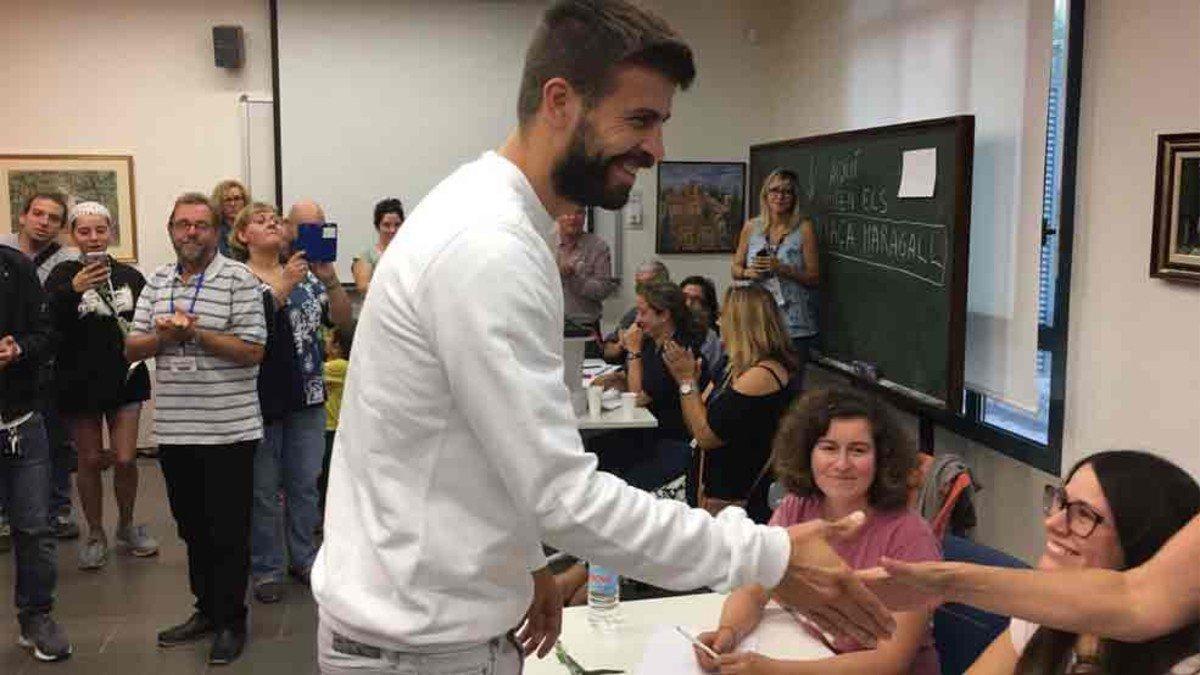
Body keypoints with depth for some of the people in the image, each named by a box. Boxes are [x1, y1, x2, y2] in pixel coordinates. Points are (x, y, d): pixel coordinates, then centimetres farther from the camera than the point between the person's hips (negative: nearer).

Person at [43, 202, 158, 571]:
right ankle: (95, 535, 25)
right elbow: (45, 321, -21)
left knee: (125, 459, -1)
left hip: (125, 378, 1)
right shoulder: (63, 276, -4)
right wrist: (73, 289, -34)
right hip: (79, 381, -1)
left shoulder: (130, 277, 2)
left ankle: (127, 526, 24)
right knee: (91, 460, 8)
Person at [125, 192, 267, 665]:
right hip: (174, 429, 6)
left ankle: (230, 622, 17)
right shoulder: (156, 281, 11)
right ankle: (206, 610, 31)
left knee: (228, 531, 4)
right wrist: (161, 336, -11)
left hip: (228, 429, -5)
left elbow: (253, 350, -13)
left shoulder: (239, 280, -6)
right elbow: (131, 349, 9)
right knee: (191, 527, 16)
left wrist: (195, 333, -20)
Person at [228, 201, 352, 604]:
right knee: (263, 489, 4)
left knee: (305, 483, 12)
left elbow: (342, 318, 2)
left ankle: (303, 557, 26)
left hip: (307, 395, 4)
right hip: (261, 399, -4)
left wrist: (330, 279, -13)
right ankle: (266, 569, 17)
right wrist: (283, 288, -26)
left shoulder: (305, 273, 10)